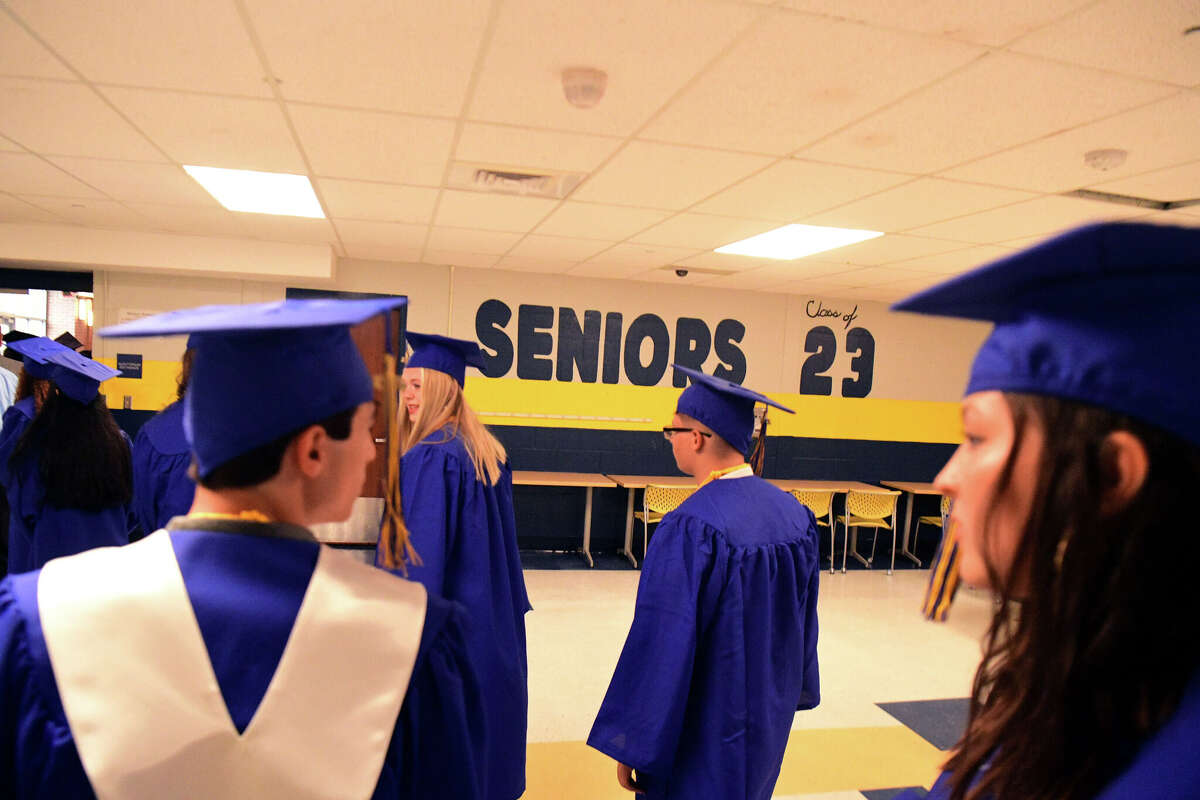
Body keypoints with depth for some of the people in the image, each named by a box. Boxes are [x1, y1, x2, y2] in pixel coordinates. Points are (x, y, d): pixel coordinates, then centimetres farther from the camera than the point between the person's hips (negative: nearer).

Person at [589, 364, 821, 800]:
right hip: (767, 728, 7)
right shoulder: (795, 516, -5)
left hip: (703, 741, -7)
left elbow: (662, 647, -25)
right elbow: (803, 626, 6)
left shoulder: (689, 529, -28)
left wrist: (631, 746, -13)